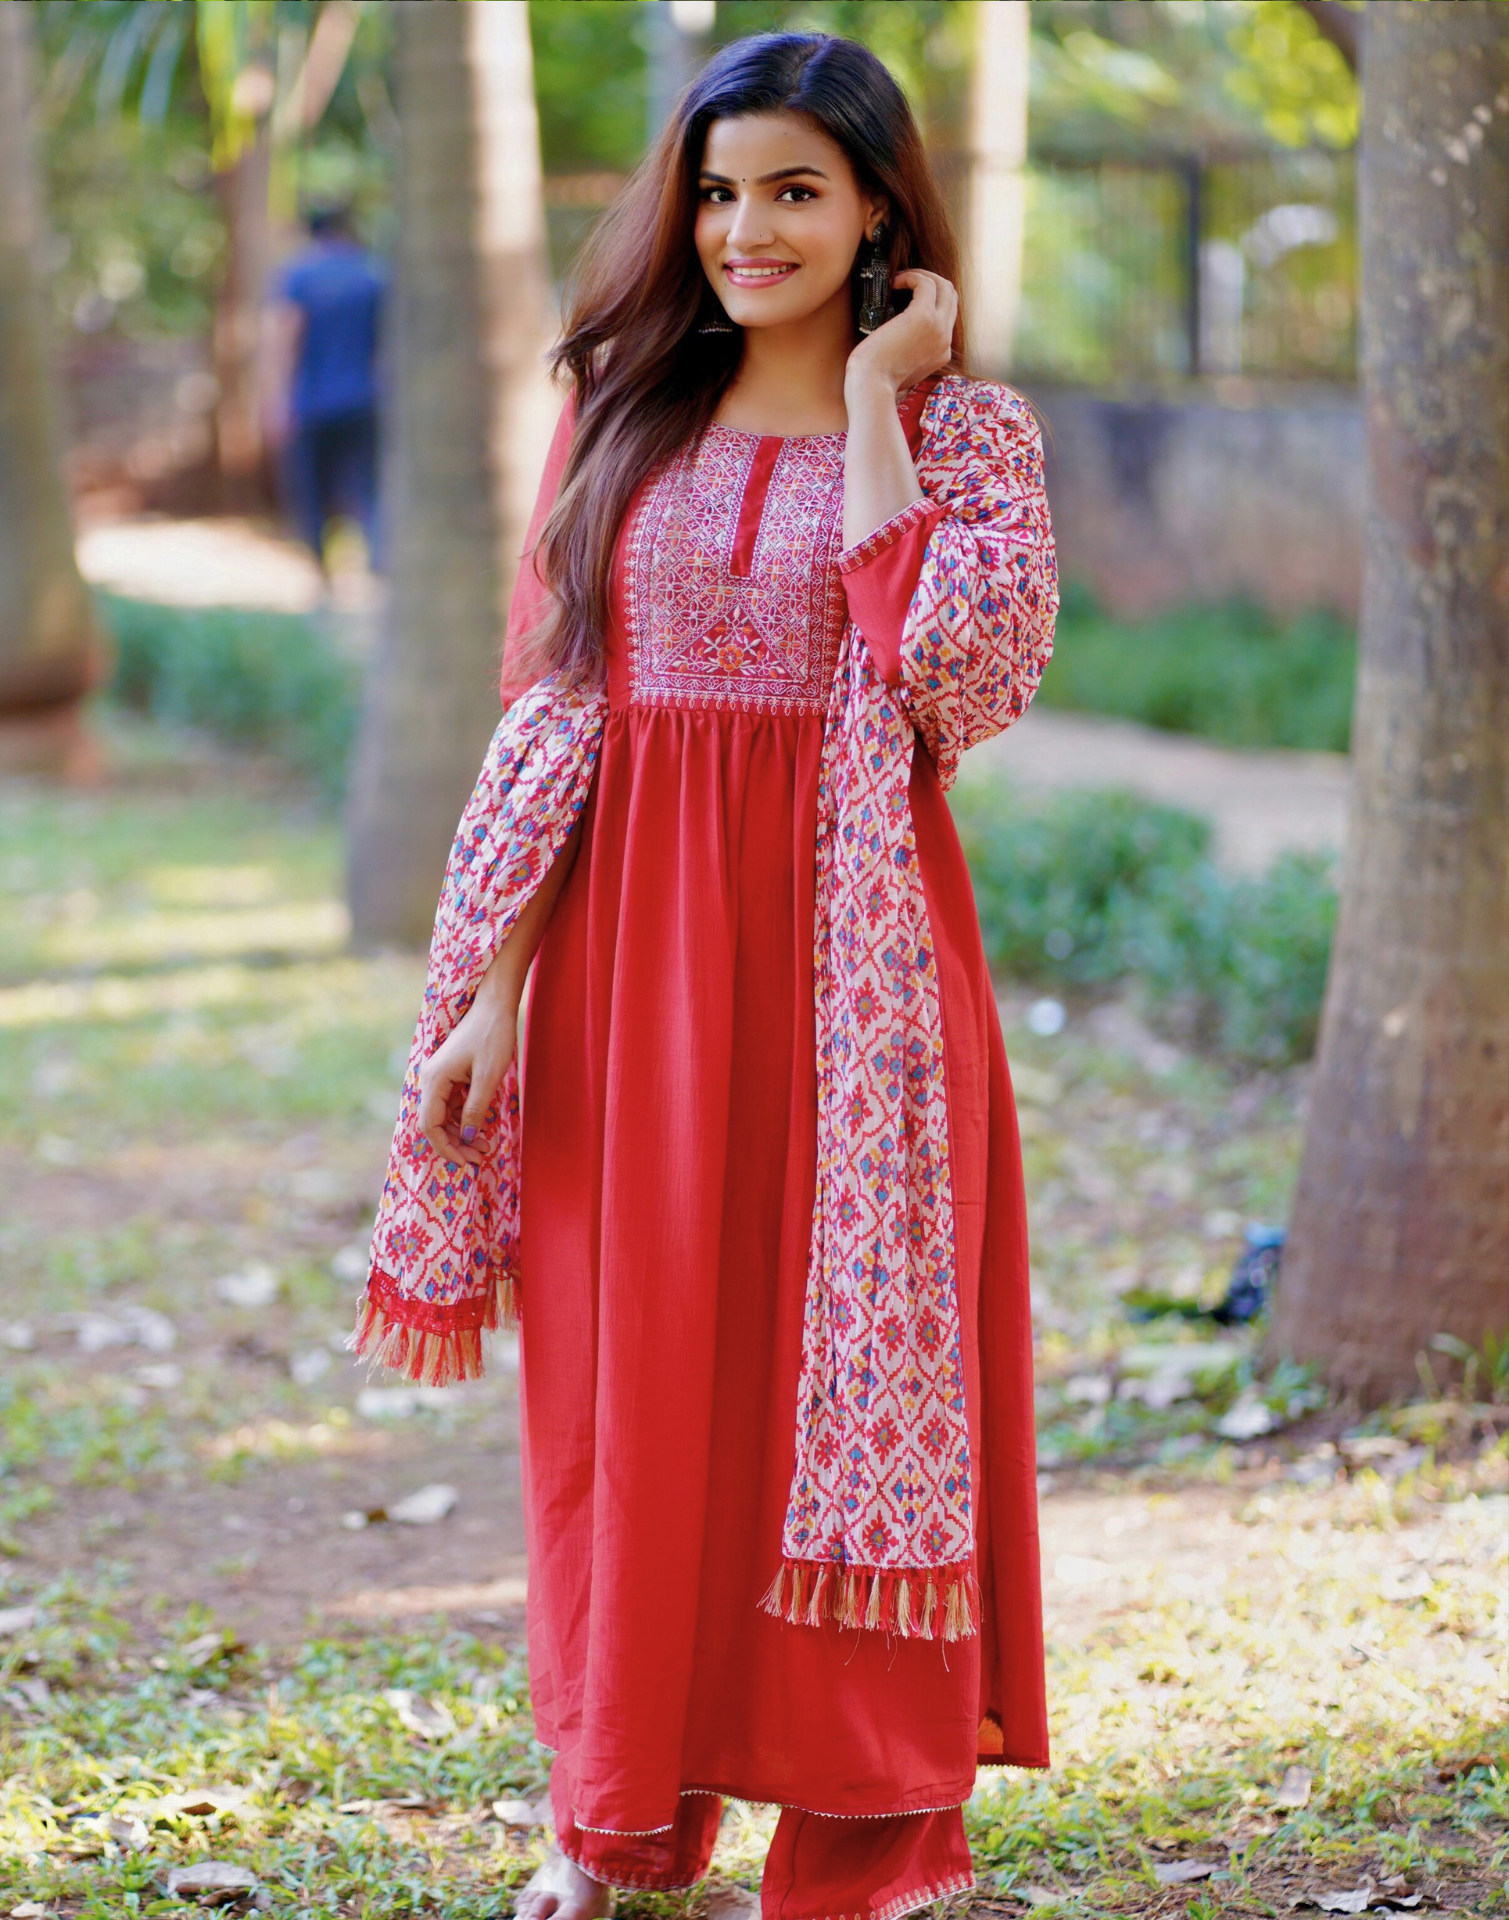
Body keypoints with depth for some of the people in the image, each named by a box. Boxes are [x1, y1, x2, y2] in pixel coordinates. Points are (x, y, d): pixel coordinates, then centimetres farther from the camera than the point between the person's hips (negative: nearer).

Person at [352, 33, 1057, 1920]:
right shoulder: (620, 412, 8)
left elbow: (957, 670, -17)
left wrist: (872, 399, -12)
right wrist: (491, 987, 0)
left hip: (844, 941, -3)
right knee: (632, 1359, 7)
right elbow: (549, 714, 6)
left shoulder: (966, 426, 1)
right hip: (628, 939, 3)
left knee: (853, 1344, 1)